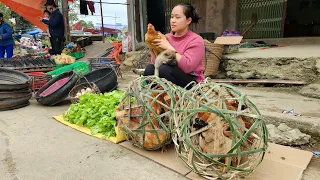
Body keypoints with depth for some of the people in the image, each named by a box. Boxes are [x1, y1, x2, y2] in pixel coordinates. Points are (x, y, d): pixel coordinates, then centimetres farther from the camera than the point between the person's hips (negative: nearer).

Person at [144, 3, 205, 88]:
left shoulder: (196, 40, -9)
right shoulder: (167, 37, 6)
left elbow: (187, 67, -23)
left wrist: (169, 47, -20)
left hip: (191, 82, -4)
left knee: (163, 68, -28)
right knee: (150, 68, -21)